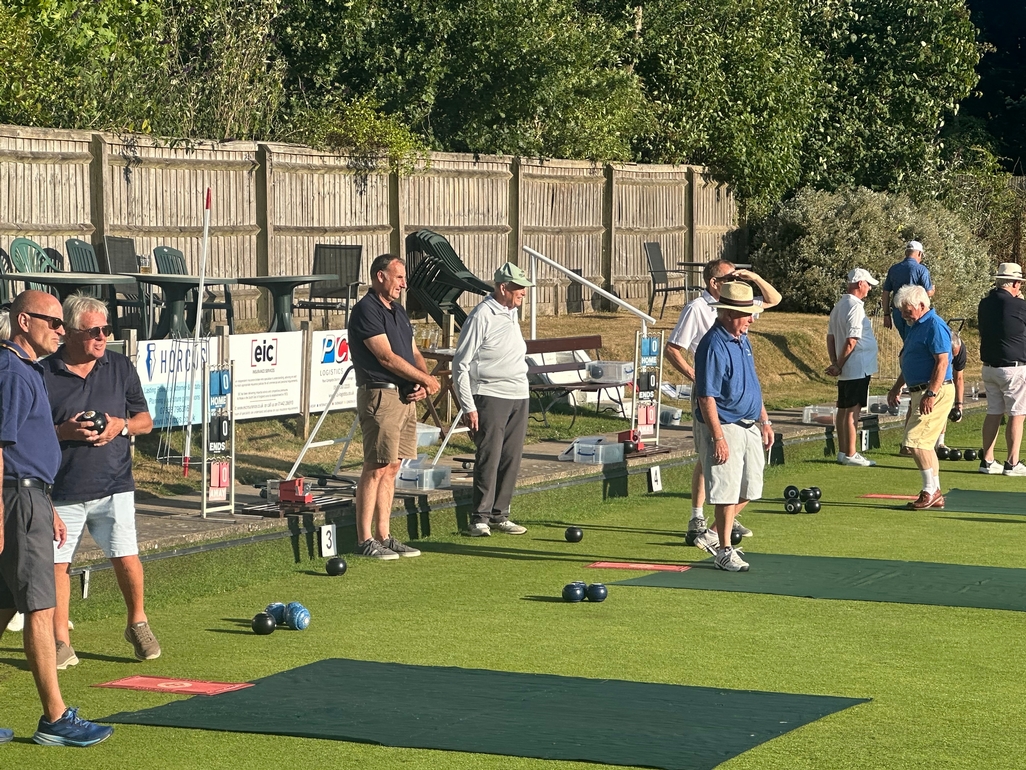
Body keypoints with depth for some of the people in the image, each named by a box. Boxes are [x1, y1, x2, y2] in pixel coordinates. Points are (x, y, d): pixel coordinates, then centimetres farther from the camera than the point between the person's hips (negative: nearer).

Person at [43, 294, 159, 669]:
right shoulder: (44, 374, -3)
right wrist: (63, 431, -17)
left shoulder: (120, 367, 6)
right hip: (62, 490, -1)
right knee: (56, 562, 1)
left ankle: (137, 624, 23)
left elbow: (145, 420, 13)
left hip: (113, 486, 1)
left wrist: (121, 426, -8)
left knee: (126, 558, -2)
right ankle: (60, 642, 12)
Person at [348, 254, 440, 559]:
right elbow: (387, 357, -16)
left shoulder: (398, 311, 19)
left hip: (406, 396, 9)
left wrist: (423, 383, 0)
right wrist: (425, 379, -10)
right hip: (380, 394, -9)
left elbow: (413, 353, 20)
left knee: (391, 468, 9)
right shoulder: (366, 310, -10)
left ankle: (383, 536, 13)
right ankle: (364, 540, -5)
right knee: (376, 468, -8)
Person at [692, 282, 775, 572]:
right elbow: (706, 397, -20)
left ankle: (718, 534, 30)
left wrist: (764, 421, 18)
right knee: (727, 492, -2)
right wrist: (718, 437, -22)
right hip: (727, 428, -9)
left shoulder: (742, 340, 11)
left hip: (750, 426, 9)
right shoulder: (713, 346, -18)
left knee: (749, 490, 14)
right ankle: (724, 551, 9)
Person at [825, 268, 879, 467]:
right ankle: (850, 454, -4)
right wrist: (839, 366, -11)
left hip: (845, 370, 9)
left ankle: (842, 452, 19)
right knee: (853, 410, -6)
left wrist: (835, 363, 7)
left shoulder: (839, 306, 12)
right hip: (858, 368, -9)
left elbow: (830, 337, 14)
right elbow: (851, 341, -20)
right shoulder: (855, 307, -17)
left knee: (843, 409, 12)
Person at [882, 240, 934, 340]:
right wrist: (932, 289, 13)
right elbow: (928, 292, -11)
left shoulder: (893, 269, 10)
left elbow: (886, 293, 11)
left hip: (897, 313, 5)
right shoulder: (921, 269, -7)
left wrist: (886, 314, 16)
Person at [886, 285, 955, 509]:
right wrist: (897, 388, 28)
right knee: (925, 444, 12)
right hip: (919, 392, 11)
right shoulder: (916, 326, 17)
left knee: (915, 441, -13)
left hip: (936, 392, -11)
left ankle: (930, 491, -6)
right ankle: (935, 494, 16)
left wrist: (931, 394, -26)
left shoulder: (934, 326, -15)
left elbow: (942, 361, -22)